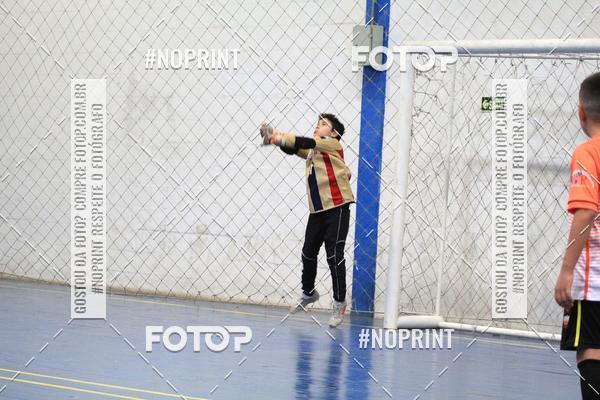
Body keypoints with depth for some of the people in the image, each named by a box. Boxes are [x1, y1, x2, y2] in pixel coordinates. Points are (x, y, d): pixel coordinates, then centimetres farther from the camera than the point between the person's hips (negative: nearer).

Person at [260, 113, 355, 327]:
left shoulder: (333, 144, -3)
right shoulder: (312, 150, 18)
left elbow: (306, 143, -16)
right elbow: (294, 149, 6)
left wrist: (278, 138, -22)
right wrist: (277, 138, -13)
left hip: (337, 207, -7)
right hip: (317, 210, 7)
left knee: (334, 255, -9)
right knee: (308, 253, 12)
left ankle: (339, 303, -1)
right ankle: (308, 293, 33)